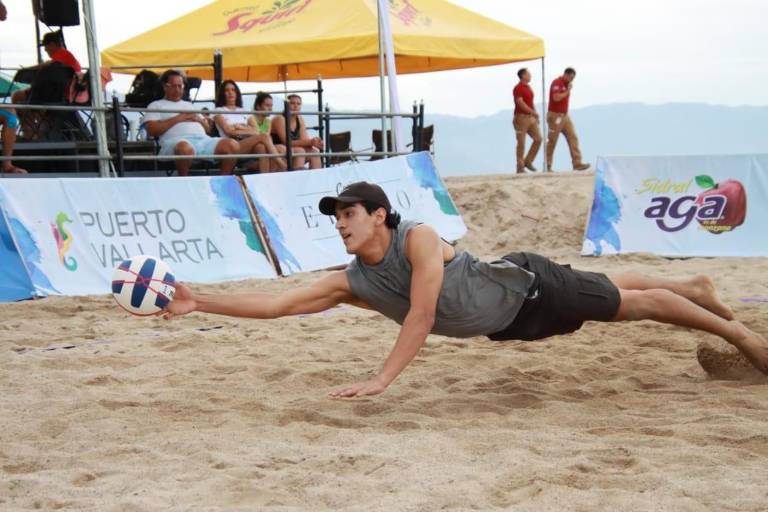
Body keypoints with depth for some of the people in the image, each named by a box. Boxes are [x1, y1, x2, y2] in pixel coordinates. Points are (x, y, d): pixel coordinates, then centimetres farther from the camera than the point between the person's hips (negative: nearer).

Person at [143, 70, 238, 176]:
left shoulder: (189, 105, 35)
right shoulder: (156, 105, 19)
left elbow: (207, 129, 31)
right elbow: (152, 130, 0)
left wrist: (199, 119, 8)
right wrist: (177, 119, -2)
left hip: (203, 139, 5)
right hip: (177, 140, -5)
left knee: (232, 145, -22)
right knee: (185, 148, -45)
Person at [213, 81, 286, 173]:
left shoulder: (246, 112, 26)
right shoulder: (219, 112, 15)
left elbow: (256, 131, 10)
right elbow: (229, 131, -1)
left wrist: (240, 127, 0)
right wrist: (248, 130, 3)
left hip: (249, 146, 4)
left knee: (261, 147, -36)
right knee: (264, 137, -30)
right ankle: (284, 169, -38)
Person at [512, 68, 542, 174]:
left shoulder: (528, 87, 16)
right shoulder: (518, 88, -11)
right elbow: (521, 103, -20)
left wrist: (536, 116, 15)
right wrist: (533, 112, -19)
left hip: (531, 117, 8)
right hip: (521, 117, -8)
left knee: (538, 139, 2)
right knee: (521, 143, -4)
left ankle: (528, 162, 12)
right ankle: (520, 167, 2)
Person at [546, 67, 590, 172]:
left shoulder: (566, 84, 15)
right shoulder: (557, 83, -12)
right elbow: (556, 98, -25)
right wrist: (568, 91, -14)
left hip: (565, 115, 8)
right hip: (555, 116, -8)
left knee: (573, 138, -3)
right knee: (552, 141, -1)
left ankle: (577, 163, -8)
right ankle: (547, 166, 8)